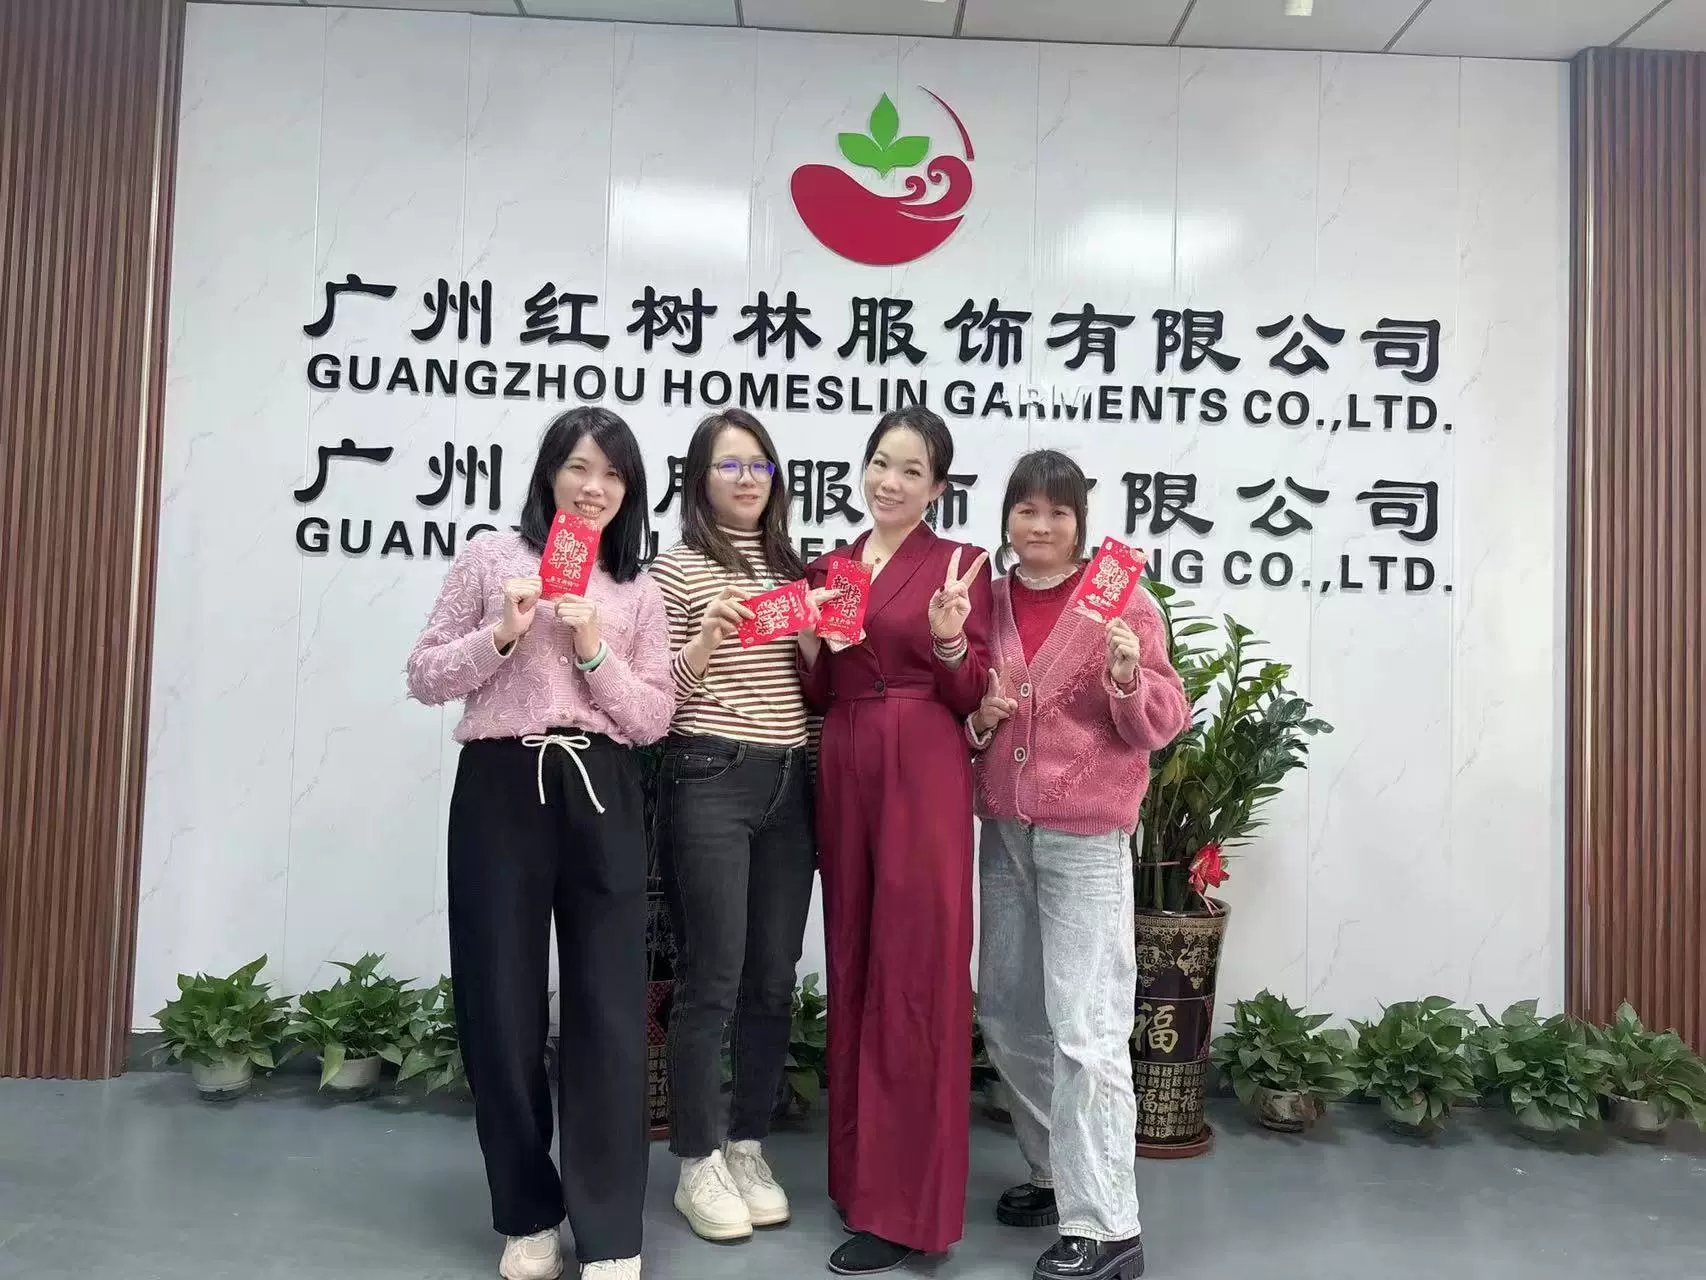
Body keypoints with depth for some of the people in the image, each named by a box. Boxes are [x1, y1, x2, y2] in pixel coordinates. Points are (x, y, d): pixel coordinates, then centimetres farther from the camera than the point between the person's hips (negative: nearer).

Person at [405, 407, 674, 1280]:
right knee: (501, 1006, 6)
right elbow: (425, 678, 3)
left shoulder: (638, 591, 10)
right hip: (500, 792, 0)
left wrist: (594, 652, -9)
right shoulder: (491, 557, 6)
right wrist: (502, 634, -12)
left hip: (602, 798, 1)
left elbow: (653, 720, 5)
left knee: (609, 1009, 0)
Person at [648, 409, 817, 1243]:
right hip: (708, 782, -5)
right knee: (710, 980, -1)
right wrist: (705, 641, -20)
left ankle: (748, 1147, 24)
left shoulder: (792, 569, 14)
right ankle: (698, 1164, 14)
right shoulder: (678, 569, -3)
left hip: (789, 784, 6)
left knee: (772, 980, 9)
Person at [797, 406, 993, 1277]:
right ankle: (858, 1168, 28)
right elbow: (818, 697, 13)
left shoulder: (961, 565, -2)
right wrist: (807, 641, -5)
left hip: (924, 779, -5)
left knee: (914, 977, -2)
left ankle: (904, 1205, 8)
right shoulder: (827, 569, 12)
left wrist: (950, 638, -23)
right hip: (842, 774, 6)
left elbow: (972, 700, -5)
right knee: (853, 968, 13)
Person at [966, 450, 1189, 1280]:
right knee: (1005, 1014, 14)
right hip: (1003, 830, 6)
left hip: (1087, 836, -6)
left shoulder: (1121, 601, -4)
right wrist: (978, 720, -2)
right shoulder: (989, 603, 10)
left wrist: (1128, 681, -23)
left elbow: (1163, 724, -4)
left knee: (1084, 1026, -5)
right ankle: (1057, 1170, 32)